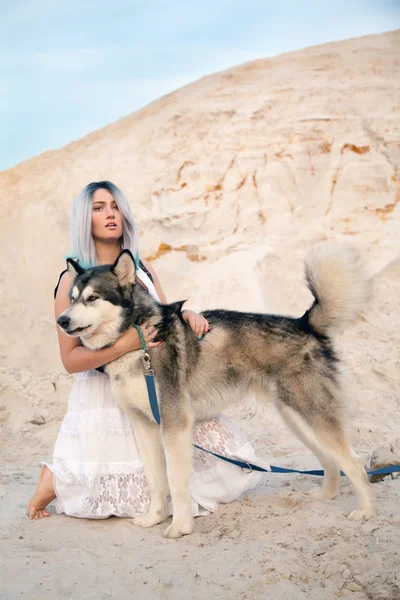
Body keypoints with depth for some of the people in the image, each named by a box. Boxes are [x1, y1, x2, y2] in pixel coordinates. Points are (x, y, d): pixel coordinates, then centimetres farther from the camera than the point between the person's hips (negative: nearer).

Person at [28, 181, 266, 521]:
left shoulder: (143, 270, 7)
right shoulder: (72, 280, -11)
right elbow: (71, 360, -13)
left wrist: (187, 315, -9)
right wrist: (124, 345, -27)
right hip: (107, 396, -6)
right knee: (149, 497, -8)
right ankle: (58, 479, 13)